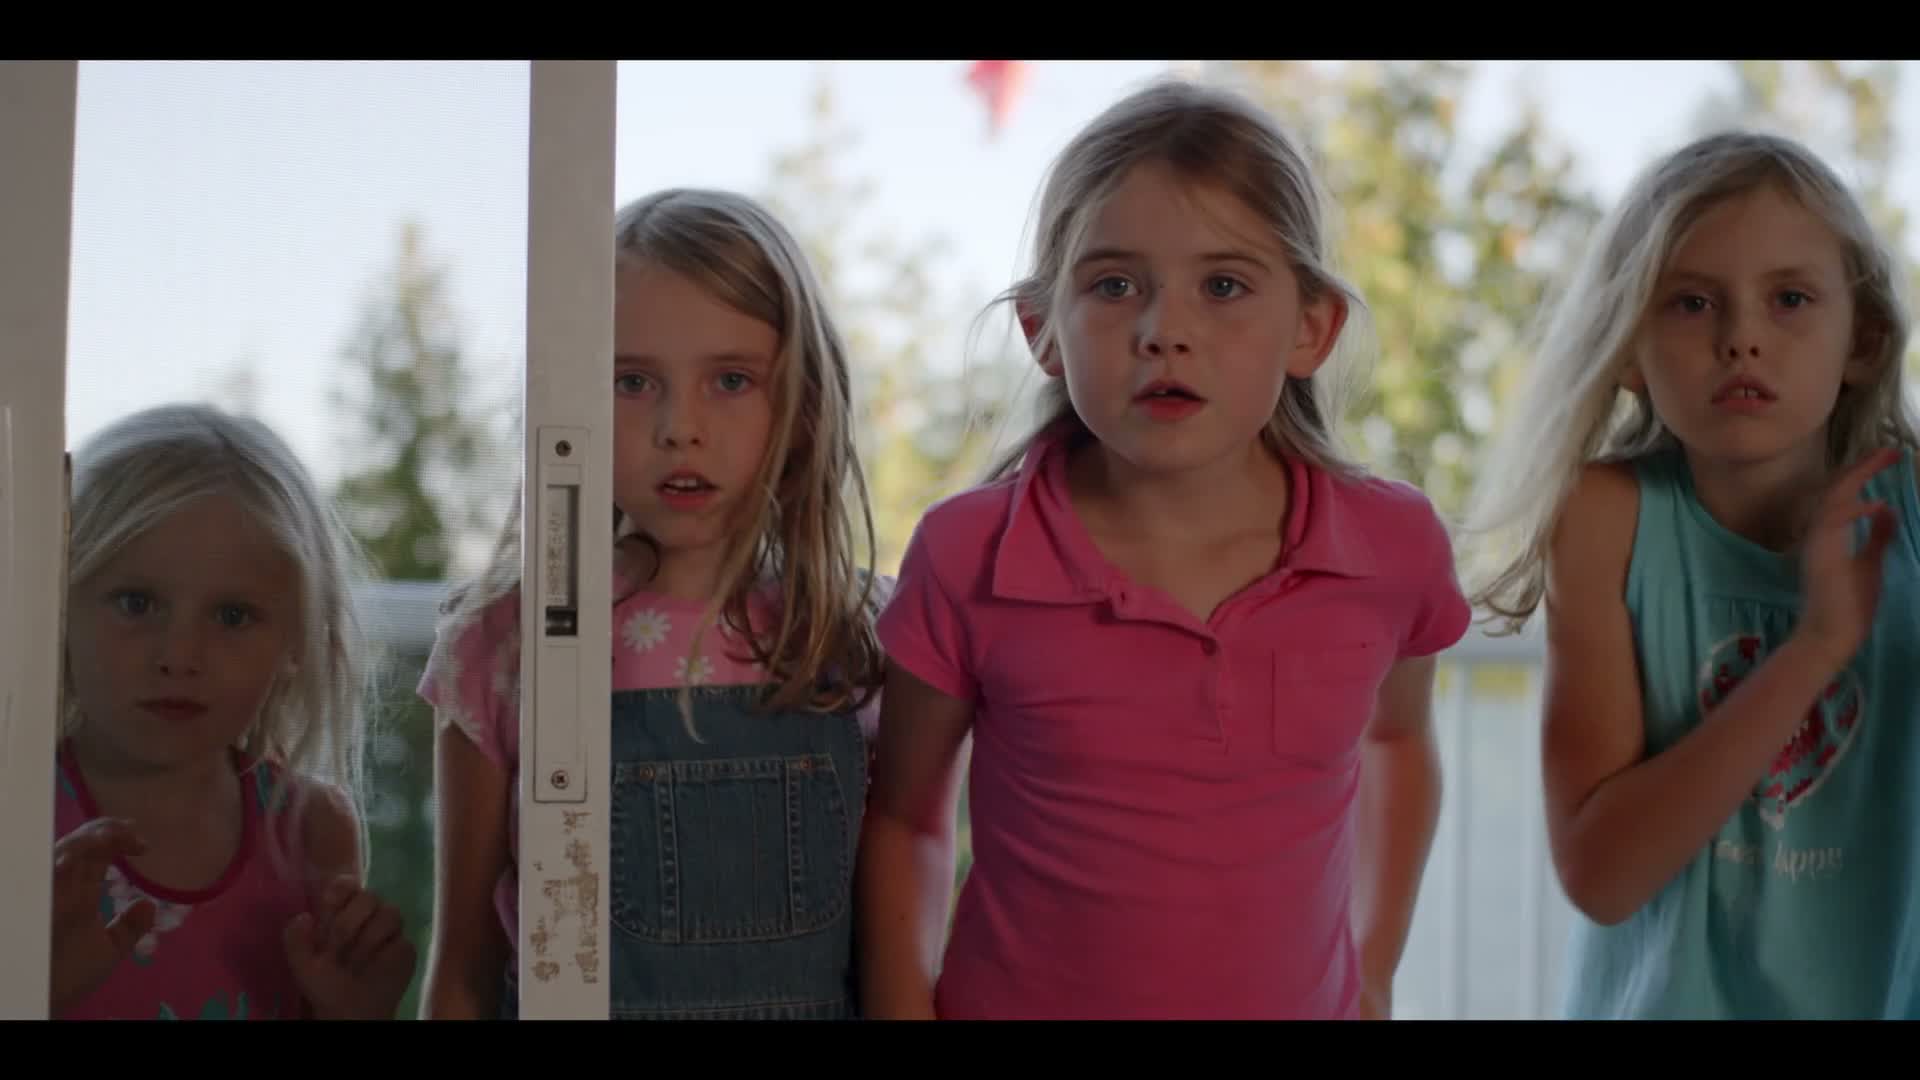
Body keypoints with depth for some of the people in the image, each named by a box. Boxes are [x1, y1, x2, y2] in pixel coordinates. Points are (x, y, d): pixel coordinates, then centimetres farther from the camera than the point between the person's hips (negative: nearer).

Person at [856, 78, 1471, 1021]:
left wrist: (1373, 974, 6)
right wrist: (902, 1005, -10)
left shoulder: (1394, 548, -10)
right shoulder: (971, 560, -16)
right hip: (1015, 1001, -1)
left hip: (1297, 1002, 2)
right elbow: (901, 813, -1)